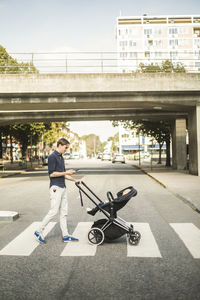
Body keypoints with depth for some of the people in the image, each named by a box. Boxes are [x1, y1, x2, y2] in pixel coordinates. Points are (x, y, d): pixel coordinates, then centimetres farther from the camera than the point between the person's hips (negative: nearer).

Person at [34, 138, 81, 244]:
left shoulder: (61, 157, 17)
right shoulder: (52, 157, -12)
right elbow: (51, 173, -17)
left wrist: (75, 180, 16)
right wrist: (66, 172, -14)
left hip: (62, 187, 9)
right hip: (55, 187, -9)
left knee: (64, 212, 9)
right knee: (54, 211, -7)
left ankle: (65, 235, 14)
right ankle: (39, 232, 7)